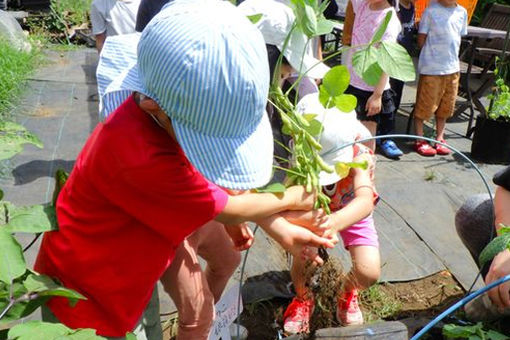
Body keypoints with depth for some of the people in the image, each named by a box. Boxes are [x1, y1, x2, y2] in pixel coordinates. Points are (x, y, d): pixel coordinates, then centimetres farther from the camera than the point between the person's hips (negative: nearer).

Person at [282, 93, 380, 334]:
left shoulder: (359, 156, -38)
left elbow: (365, 200, -55)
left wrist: (336, 222, -76)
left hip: (353, 213, -1)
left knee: (369, 273, -19)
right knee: (300, 262, -21)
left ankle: (347, 293, 23)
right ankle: (303, 298, 20)